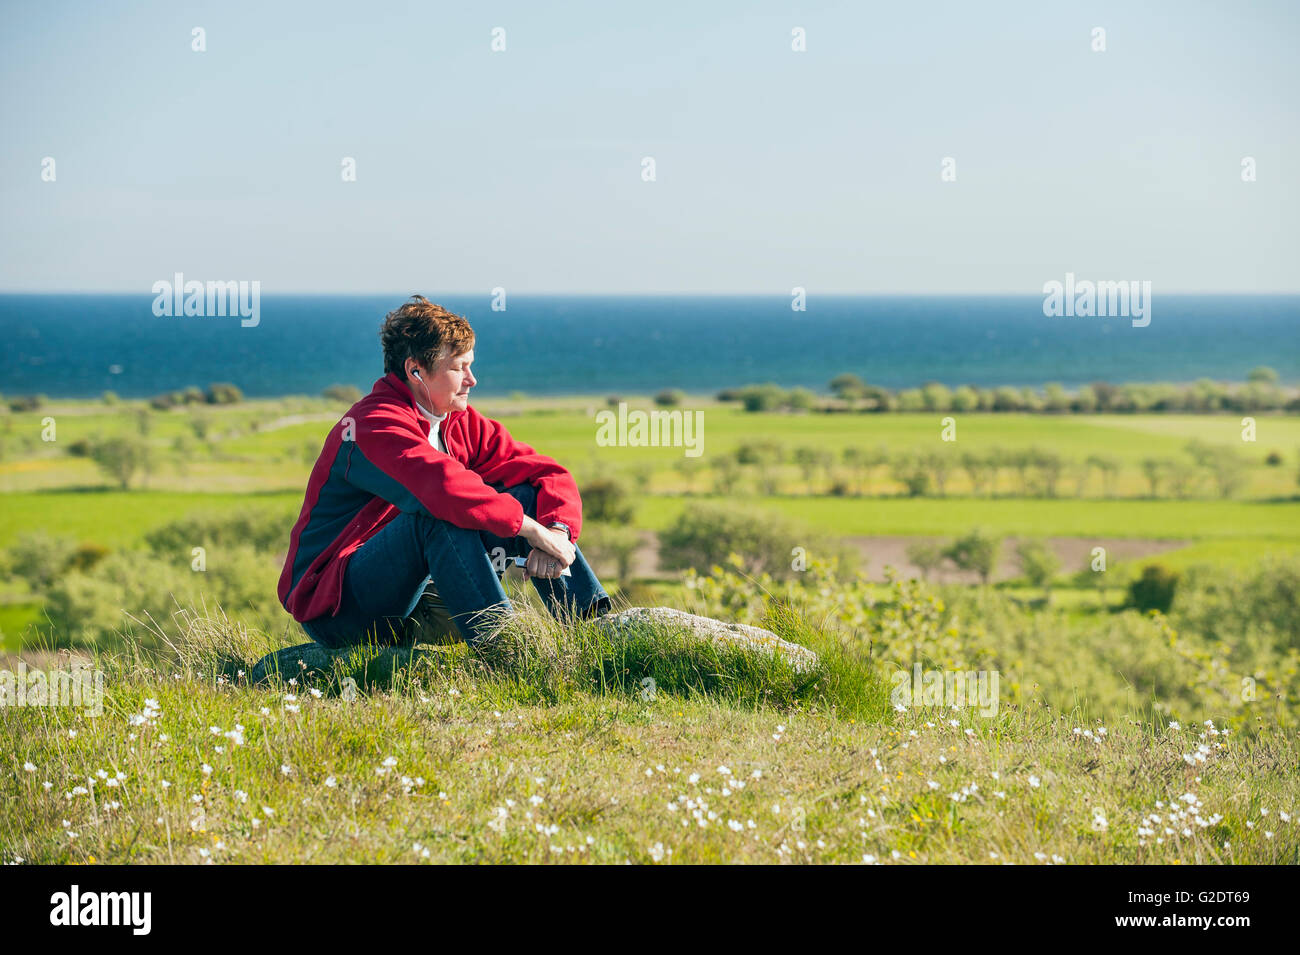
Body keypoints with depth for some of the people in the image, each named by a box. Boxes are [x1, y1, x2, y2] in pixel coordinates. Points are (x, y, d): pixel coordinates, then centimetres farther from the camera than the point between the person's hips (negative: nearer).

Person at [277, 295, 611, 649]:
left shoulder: (459, 423, 5)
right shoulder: (374, 425, -20)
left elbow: (551, 474, 3)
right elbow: (443, 485, -39)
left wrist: (557, 531, -19)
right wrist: (535, 531, -35)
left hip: (413, 593, 8)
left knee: (528, 495, -2)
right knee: (442, 512, -34)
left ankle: (592, 624, -11)